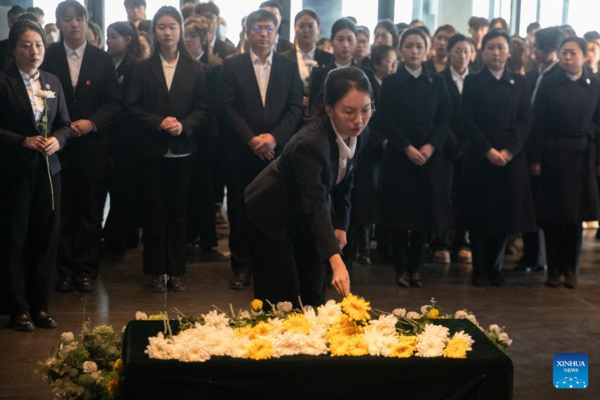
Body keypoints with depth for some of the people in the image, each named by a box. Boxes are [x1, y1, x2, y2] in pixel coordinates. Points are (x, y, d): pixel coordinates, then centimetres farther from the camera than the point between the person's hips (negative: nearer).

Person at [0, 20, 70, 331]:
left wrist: (57, 140, -8)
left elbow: (65, 124, 12)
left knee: (46, 238, 8)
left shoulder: (53, 82, 10)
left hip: (48, 170, 5)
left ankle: (41, 306, 19)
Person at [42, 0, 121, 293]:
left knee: (91, 211, 5)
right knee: (62, 211, 4)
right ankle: (64, 269, 13)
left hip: (93, 146, 1)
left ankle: (87, 270, 14)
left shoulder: (103, 60, 6)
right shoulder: (47, 58, 2)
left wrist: (92, 123, -13)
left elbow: (114, 102, 2)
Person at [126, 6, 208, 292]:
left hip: (183, 149, 0)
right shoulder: (143, 68, 4)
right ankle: (156, 271, 12)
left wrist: (184, 125, -14)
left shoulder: (194, 68, 5)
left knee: (177, 211, 6)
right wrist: (159, 122, -14)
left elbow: (202, 107, 3)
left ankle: (176, 271, 13)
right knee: (154, 211, 5)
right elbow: (132, 106, 0)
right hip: (153, 149, 0)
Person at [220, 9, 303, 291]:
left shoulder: (289, 67, 9)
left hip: (276, 150, 1)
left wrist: (274, 137, -11)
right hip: (241, 152, 0)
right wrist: (251, 139, -12)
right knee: (240, 212, 3)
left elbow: (295, 108, 2)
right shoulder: (233, 65, 4)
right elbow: (228, 107, -3)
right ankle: (242, 268, 13)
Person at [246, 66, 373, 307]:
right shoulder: (309, 144, -36)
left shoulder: (360, 133, -14)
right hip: (273, 216, -6)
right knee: (281, 302, -4)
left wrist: (341, 224, -1)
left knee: (313, 297, 7)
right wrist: (337, 263, -53)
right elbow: (316, 206, -44)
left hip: (305, 216, 7)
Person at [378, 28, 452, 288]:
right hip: (399, 155, -2)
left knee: (424, 213, 3)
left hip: (430, 156, 2)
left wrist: (431, 146, -12)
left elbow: (444, 120, 4)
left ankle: (416, 268, 12)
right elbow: (386, 121, -4)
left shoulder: (437, 83, 10)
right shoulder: (391, 83, 3)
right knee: (400, 213, 0)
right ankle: (401, 269, 9)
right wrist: (407, 147, -15)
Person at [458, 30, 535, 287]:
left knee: (504, 213, 4)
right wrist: (488, 150, -13)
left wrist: (509, 150, -11)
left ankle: (495, 268, 15)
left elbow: (525, 120, 2)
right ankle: (479, 269, 10)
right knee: (479, 213, 1)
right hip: (480, 157, -2)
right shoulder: (472, 81, 4)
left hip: (511, 157, 2)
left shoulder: (519, 82, 9)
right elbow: (468, 120, -3)